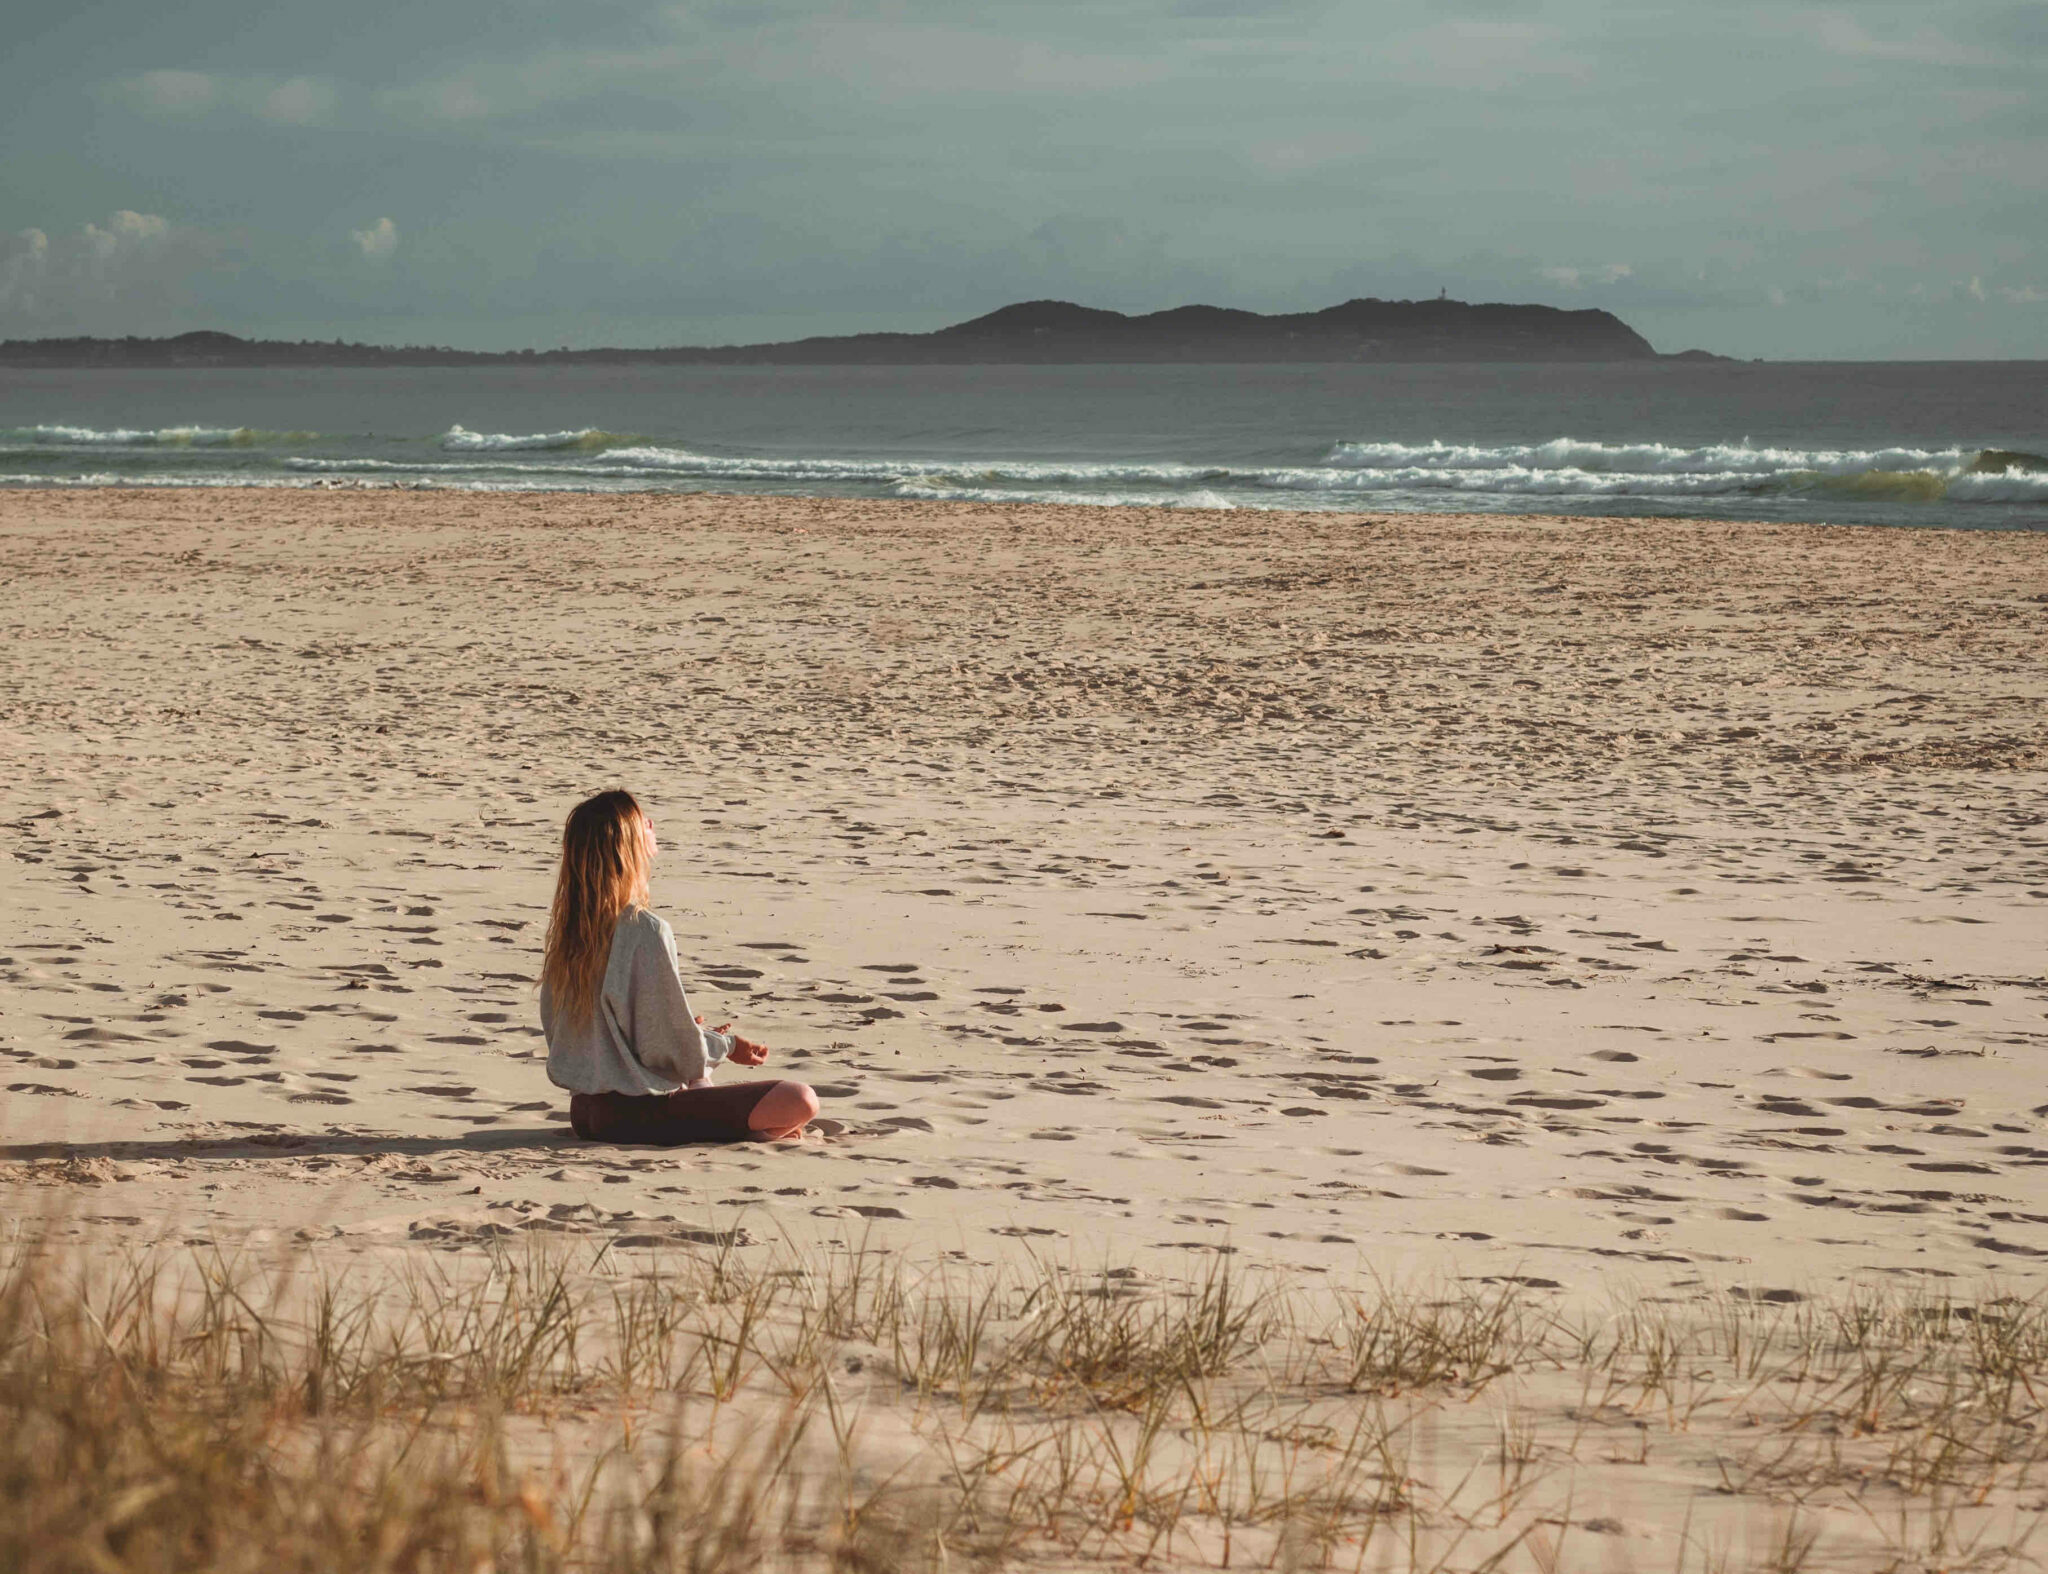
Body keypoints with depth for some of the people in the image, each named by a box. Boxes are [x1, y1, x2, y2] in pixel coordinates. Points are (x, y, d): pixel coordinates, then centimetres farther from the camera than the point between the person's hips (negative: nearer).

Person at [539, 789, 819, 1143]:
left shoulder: (567, 928, 5)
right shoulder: (647, 931, -18)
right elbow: (677, 1048, -15)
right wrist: (727, 1044, 8)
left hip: (584, 1111, 8)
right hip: (636, 1113, -8)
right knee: (800, 1101, -15)